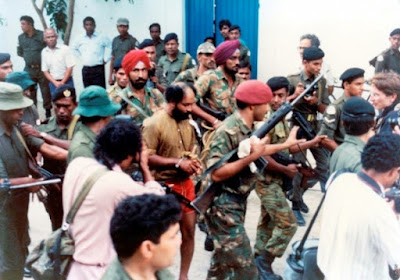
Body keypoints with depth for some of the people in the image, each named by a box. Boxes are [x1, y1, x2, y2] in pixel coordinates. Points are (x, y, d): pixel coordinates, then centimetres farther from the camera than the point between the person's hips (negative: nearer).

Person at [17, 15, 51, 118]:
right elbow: (19, 52, 17)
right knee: (30, 93, 7)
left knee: (46, 91, 2)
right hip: (28, 70, 4)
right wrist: (27, 56, 5)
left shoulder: (42, 35, -8)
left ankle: (48, 111, 14)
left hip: (42, 68, -4)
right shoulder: (21, 37, 8)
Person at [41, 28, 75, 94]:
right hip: (53, 83, 3)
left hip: (66, 82, -3)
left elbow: (70, 67, -6)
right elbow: (45, 71, 6)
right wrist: (55, 82, -7)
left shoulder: (65, 49, -5)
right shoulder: (44, 52, 4)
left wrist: (62, 82, -9)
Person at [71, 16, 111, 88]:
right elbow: (74, 48, 24)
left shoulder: (102, 37, -5)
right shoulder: (80, 39, 8)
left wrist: (105, 60, -3)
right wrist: (81, 58, 16)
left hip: (98, 69, -4)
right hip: (86, 69, 4)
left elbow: (110, 47, -3)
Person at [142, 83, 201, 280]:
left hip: (186, 184, 7)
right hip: (165, 188, -7)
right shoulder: (153, 124, -17)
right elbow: (146, 158, -20)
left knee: (189, 231, 12)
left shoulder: (187, 121, 6)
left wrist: (194, 161, -3)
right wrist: (178, 162, -21)